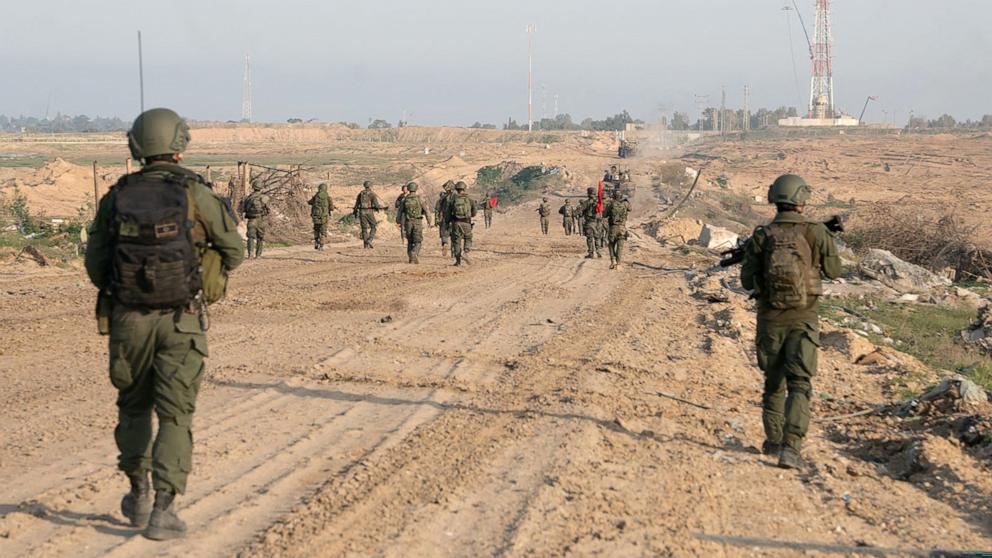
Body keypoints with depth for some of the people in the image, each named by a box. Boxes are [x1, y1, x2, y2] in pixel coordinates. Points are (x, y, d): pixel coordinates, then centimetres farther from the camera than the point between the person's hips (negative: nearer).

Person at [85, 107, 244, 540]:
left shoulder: (116, 198, 0)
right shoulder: (194, 193, -7)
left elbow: (95, 264, 4)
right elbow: (234, 250, 2)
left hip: (128, 319, 2)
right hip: (181, 321, -2)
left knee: (133, 407, 20)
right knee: (175, 415, 1)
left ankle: (139, 497, 28)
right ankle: (163, 511, -7)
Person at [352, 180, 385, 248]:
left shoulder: (361, 193, 8)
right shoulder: (372, 194, -6)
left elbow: (357, 203, 12)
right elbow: (376, 204, -12)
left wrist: (355, 212, 23)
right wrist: (382, 207, 6)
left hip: (362, 212, 4)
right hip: (369, 212, -4)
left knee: (364, 228, 8)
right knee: (373, 227, 9)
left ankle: (365, 244, 3)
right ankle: (369, 240, -10)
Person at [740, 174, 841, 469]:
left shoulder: (761, 236, -5)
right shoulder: (816, 232, -8)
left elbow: (748, 280, -3)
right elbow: (833, 270, 5)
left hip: (770, 318, 2)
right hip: (803, 320, -2)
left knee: (774, 382, 19)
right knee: (799, 385, -4)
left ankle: (773, 441, 30)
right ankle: (791, 447, -20)